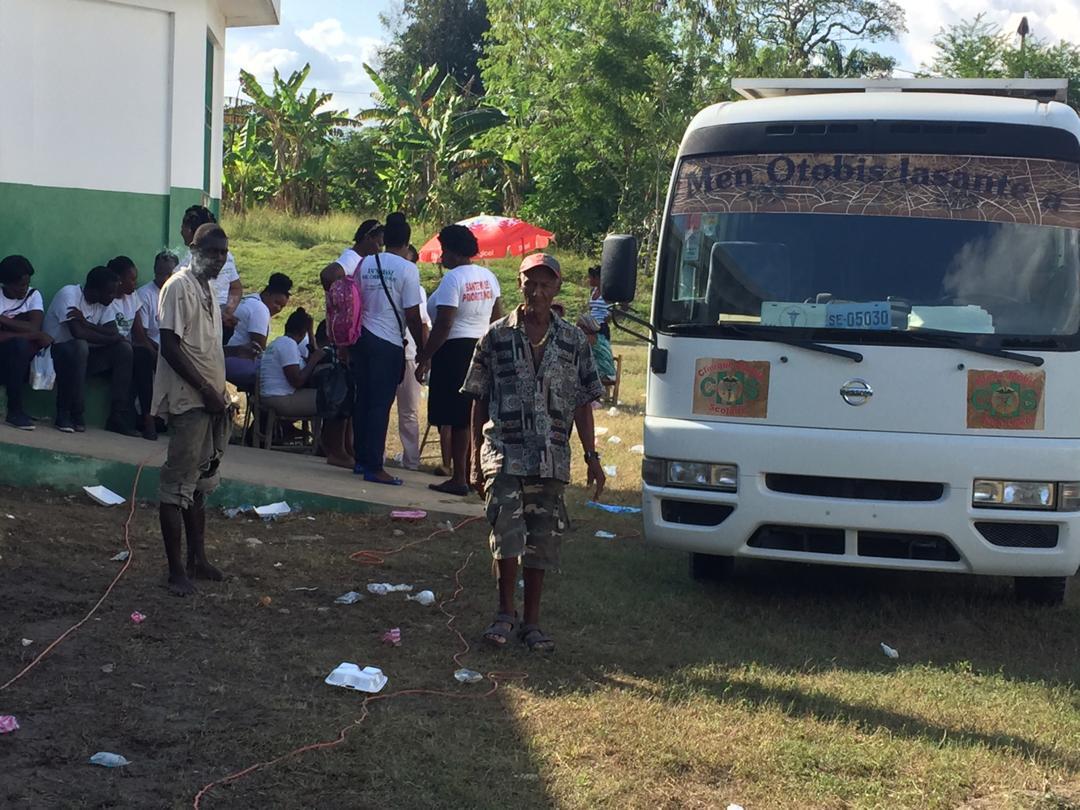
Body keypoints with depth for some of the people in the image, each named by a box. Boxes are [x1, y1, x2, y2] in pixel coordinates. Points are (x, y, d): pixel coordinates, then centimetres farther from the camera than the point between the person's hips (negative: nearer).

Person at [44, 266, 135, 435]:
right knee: (80, 346, -38)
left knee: (124, 349, -11)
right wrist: (111, 338, -19)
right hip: (58, 352, -7)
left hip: (83, 356, 7)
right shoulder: (69, 294, -20)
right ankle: (66, 414, -26)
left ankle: (119, 417, -11)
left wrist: (85, 322, -26)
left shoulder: (105, 303, 2)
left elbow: (114, 333, -11)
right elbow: (77, 332, -31)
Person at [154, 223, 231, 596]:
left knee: (201, 482, 14)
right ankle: (176, 570, -3)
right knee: (178, 484, -5)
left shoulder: (208, 288, 14)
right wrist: (207, 390, -19)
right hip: (188, 401, -9)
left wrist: (219, 394, 14)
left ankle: (197, 558, 22)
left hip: (210, 400, 9)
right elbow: (170, 346, -18)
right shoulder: (179, 287, -13)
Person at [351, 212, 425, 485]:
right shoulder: (407, 269, -10)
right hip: (389, 344, -6)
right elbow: (413, 315, -11)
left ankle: (362, 459, 21)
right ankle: (374, 467, -3)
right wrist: (422, 349, -1)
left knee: (362, 399, 13)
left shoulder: (365, 264, 6)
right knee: (381, 404, -4)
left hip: (362, 337, 6)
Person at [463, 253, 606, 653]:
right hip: (504, 454, -2)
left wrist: (592, 458, 3)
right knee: (507, 533, -15)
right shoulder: (497, 336, 3)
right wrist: (477, 459, 3)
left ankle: (532, 621, 17)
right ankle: (505, 613, 1)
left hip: (551, 459, 2)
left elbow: (582, 405, 9)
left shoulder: (573, 341, 6)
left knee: (542, 542, 6)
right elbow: (480, 402, 6)